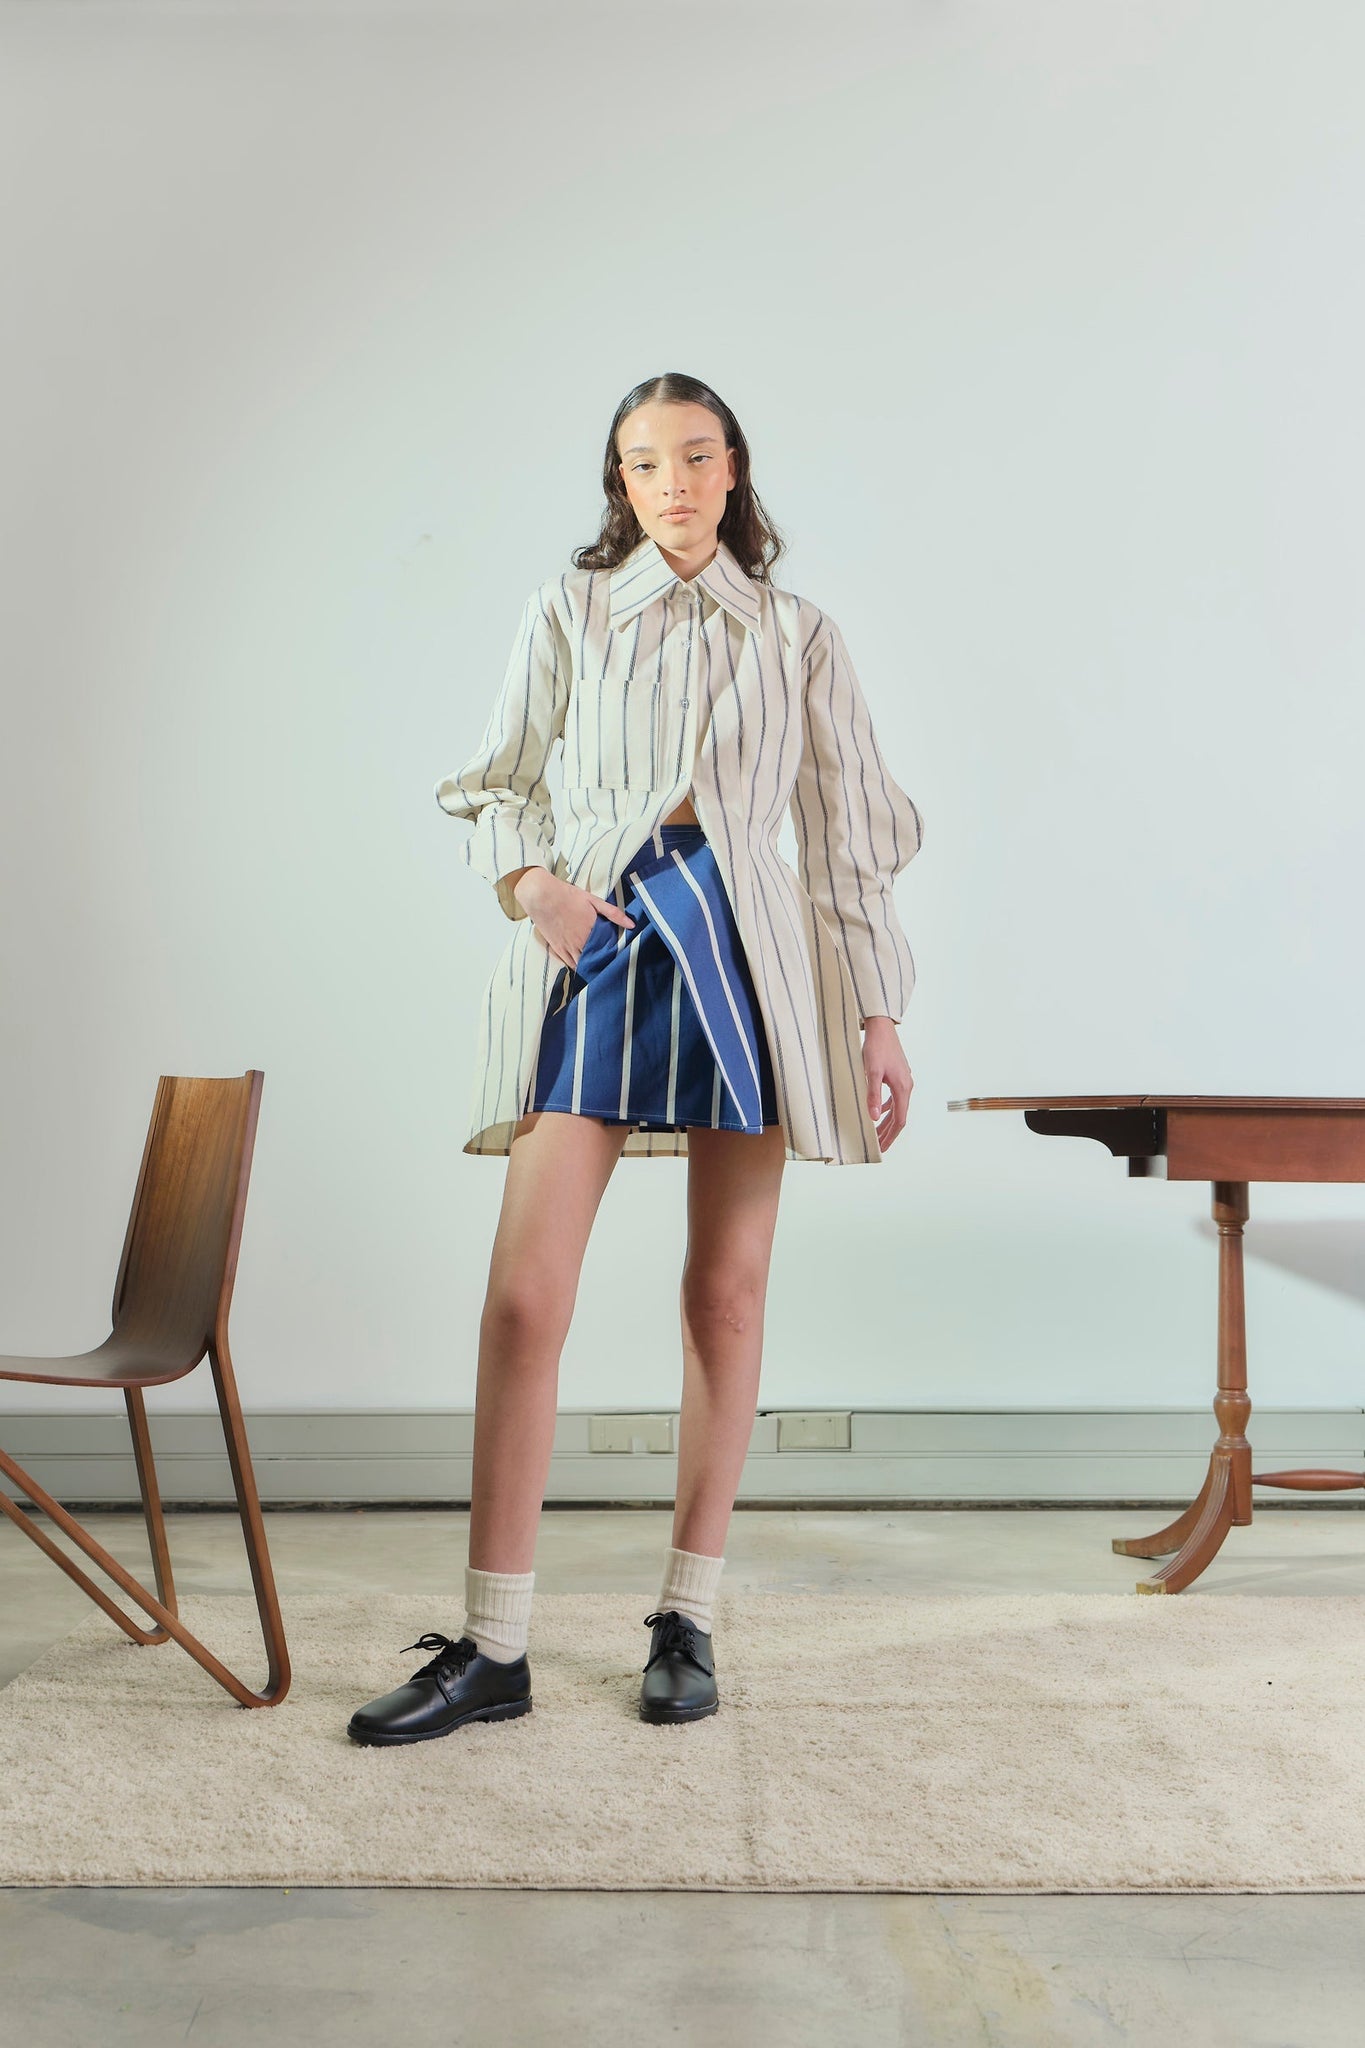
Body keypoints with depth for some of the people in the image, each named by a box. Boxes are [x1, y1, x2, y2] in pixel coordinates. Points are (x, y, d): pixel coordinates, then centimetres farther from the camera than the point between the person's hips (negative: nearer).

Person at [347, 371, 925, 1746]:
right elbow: (497, 781, 15)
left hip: (746, 951, 1)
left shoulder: (799, 637, 12)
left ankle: (688, 1618, 17)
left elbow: (850, 835, 10)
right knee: (524, 1295, -9)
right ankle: (493, 1647, 0)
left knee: (728, 1291, 3)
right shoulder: (567, 611, 12)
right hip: (592, 949, 0)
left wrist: (878, 1013, 4)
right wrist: (528, 877, -7)